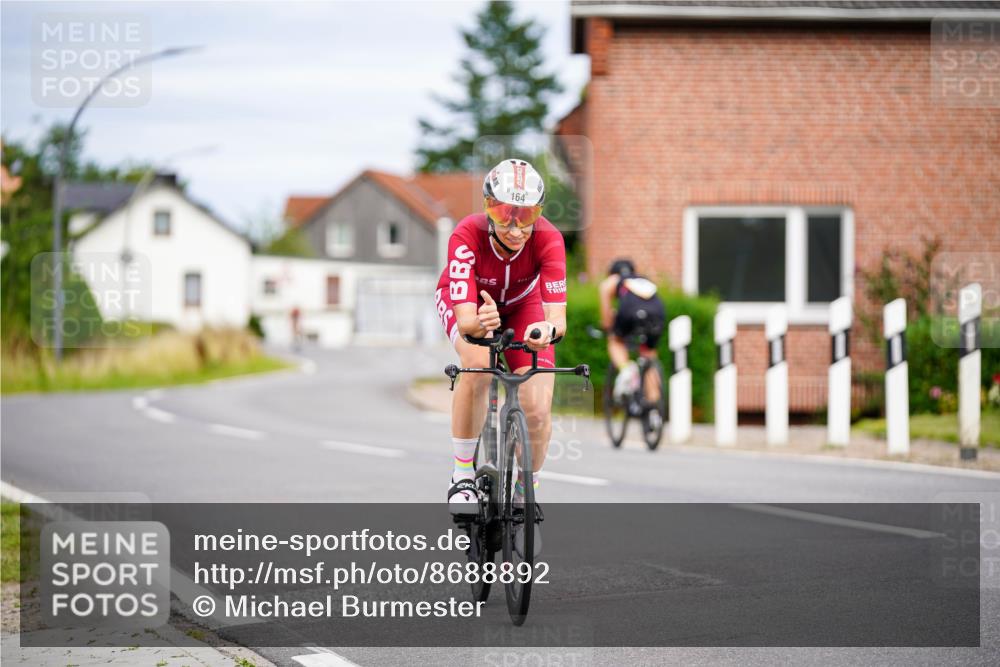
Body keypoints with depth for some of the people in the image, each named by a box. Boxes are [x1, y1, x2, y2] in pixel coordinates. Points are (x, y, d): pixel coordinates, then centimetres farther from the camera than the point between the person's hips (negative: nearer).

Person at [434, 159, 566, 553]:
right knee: (478, 364, -34)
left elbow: (558, 316, -41)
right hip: (468, 302, -1)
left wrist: (549, 329, -64)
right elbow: (465, 321, -44)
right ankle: (463, 476, -17)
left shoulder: (548, 239, -34)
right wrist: (479, 324, -67)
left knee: (537, 409, -15)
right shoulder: (468, 236, -38)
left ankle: (525, 494, 12)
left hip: (522, 304, 2)